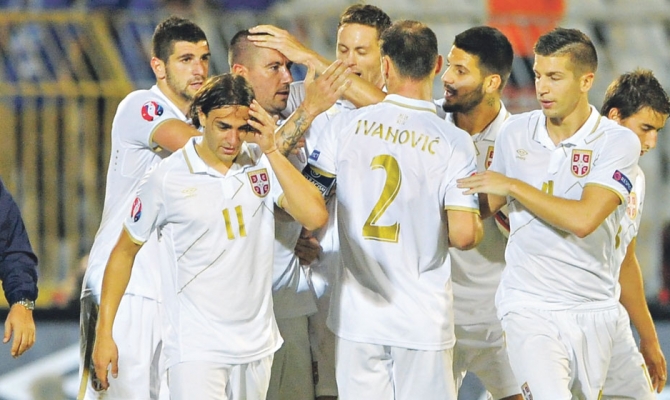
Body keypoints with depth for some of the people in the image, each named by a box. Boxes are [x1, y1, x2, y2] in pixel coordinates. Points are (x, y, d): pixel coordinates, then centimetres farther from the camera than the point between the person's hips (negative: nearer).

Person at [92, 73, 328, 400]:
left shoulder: (263, 163, 1)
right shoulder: (167, 179, -7)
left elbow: (315, 216, -12)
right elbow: (125, 251, 3)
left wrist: (272, 151, -16)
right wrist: (104, 333, 0)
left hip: (257, 345, 4)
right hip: (196, 347, -4)